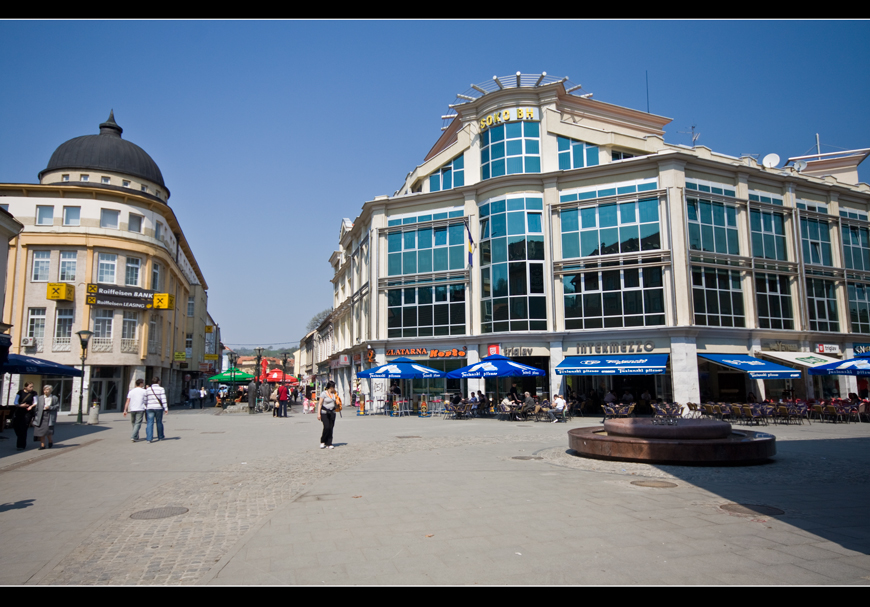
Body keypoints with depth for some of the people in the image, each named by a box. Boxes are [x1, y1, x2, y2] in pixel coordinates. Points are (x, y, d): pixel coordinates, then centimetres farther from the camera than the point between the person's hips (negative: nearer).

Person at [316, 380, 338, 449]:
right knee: (326, 427, -15)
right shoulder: (324, 394, -7)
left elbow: (336, 402, 28)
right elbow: (320, 404, -8)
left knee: (331, 428, 2)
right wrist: (318, 414, -15)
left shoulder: (334, 394, 12)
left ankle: (329, 444, 7)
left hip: (332, 412, 6)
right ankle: (322, 441, 6)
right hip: (324, 413, -6)